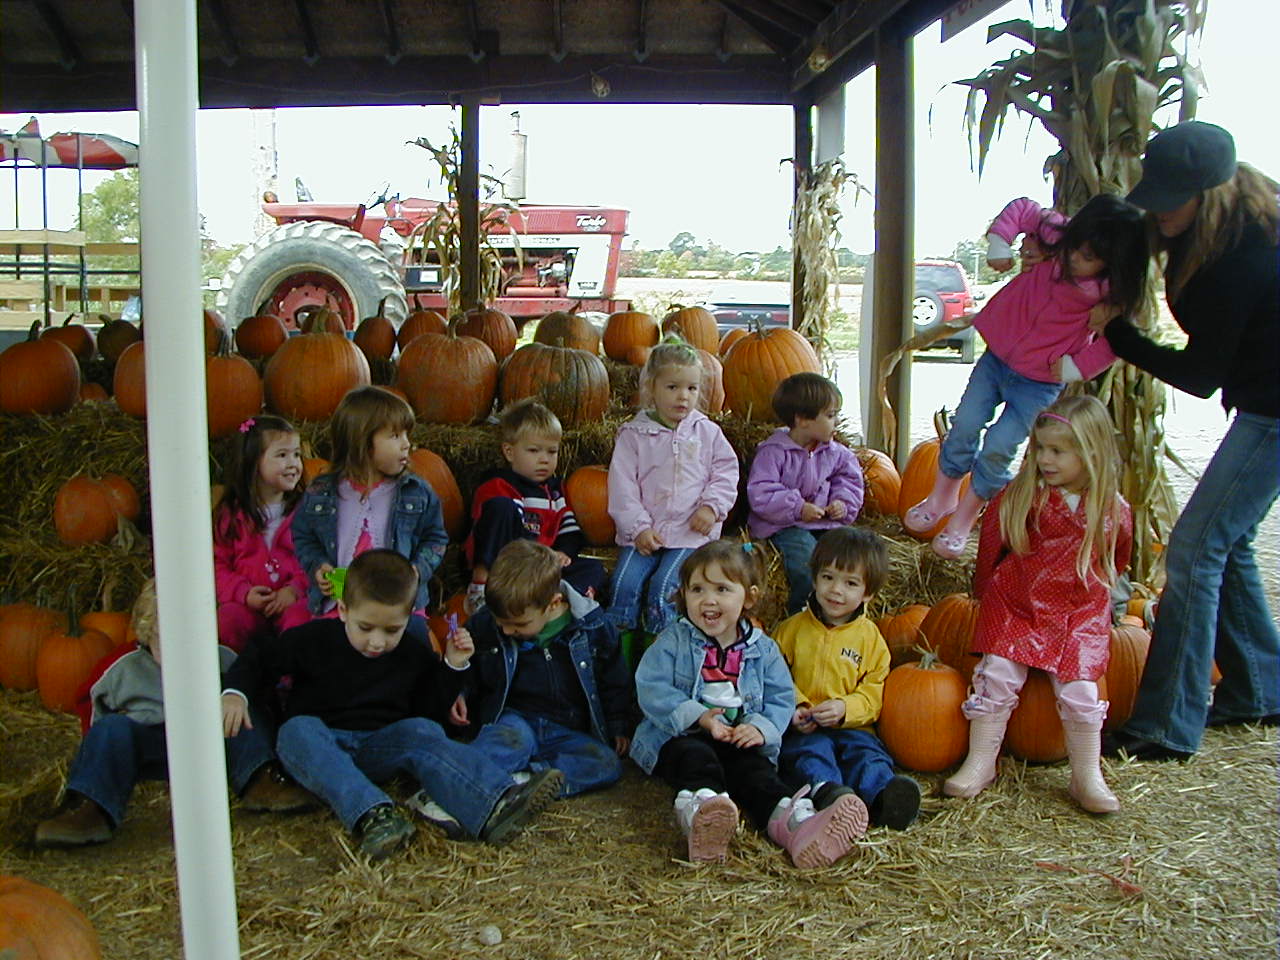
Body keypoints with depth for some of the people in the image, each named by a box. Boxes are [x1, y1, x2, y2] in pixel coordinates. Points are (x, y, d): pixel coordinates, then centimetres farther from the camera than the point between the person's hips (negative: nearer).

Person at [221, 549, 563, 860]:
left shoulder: (414, 654, 5)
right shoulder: (314, 639, -4)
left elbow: (429, 709, 13)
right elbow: (260, 657, 5)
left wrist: (452, 668, 0)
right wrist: (235, 693, -13)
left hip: (377, 750, 1)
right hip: (319, 744, -1)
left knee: (422, 733, -28)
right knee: (297, 730, -35)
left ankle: (496, 806, -51)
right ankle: (372, 815, -57)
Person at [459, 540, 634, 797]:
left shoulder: (592, 628, -4)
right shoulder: (484, 625, 1)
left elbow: (616, 683, 11)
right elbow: (468, 679, 18)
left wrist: (620, 728, 7)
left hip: (568, 733, 1)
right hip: (515, 719, 0)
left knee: (607, 763, -29)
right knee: (513, 738, -36)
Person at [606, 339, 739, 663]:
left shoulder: (707, 432, 10)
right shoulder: (633, 435, 6)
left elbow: (726, 471, 11)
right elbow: (622, 487, 1)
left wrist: (712, 505, -6)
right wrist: (639, 527, -9)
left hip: (691, 531, -1)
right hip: (643, 533, 1)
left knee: (662, 586, -23)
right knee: (624, 584, -20)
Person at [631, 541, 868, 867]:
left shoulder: (763, 649, 12)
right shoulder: (673, 642, 4)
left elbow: (781, 698, 8)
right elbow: (651, 689, -7)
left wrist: (761, 727, -15)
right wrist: (698, 717, -21)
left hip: (740, 741, 2)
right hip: (679, 738, -2)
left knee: (754, 765, -29)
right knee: (695, 757, -34)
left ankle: (790, 819, -57)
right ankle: (700, 813, -65)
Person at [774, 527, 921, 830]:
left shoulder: (870, 637, 11)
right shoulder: (792, 629, 11)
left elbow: (873, 691, 6)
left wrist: (845, 708, -14)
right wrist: (793, 707, -9)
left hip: (852, 726, 1)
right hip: (803, 729, -1)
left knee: (869, 755, -29)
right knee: (811, 752, -32)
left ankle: (884, 798, -57)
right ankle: (825, 790, -61)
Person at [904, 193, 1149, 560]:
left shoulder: (1113, 294, -19)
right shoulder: (1057, 236, -12)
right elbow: (1022, 209, 2)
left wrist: (1077, 367, -15)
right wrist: (999, 243, -10)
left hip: (1040, 382, -3)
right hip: (998, 354, 3)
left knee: (998, 449, -8)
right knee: (965, 427, 4)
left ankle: (963, 521, 12)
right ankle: (942, 498, 27)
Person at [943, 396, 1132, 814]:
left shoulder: (1113, 510, -8)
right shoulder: (1024, 493, -9)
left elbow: (1117, 560, 14)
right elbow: (991, 540, 7)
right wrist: (986, 590, 16)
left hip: (1079, 613, 0)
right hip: (1014, 606, 1)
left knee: (1079, 691, -3)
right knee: (997, 677, -4)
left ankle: (1087, 778, 12)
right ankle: (980, 763, 7)